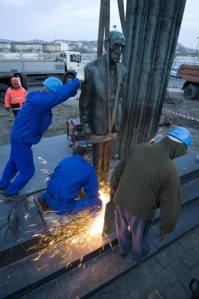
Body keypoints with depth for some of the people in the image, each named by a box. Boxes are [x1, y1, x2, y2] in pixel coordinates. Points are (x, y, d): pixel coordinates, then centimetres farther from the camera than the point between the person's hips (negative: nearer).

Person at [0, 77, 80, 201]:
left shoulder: (39, 97, 1)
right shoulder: (39, 100, -30)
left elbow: (59, 94, 7)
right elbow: (60, 95, -40)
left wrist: (74, 88, -8)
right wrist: (77, 82, -28)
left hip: (20, 137, 10)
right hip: (22, 140, -10)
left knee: (14, 162, 28)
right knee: (27, 170, 6)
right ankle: (10, 192, 29)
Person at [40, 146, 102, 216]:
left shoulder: (65, 160, 10)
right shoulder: (89, 169, -6)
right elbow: (92, 193, -3)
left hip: (50, 199, 7)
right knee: (97, 202, -2)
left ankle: (45, 199, 17)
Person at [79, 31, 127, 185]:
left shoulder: (122, 70, -2)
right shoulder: (92, 68, -17)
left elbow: (120, 96, 8)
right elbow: (84, 100, -11)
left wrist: (119, 118, 10)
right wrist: (85, 123, -9)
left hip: (113, 121, 4)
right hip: (98, 121, -4)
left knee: (108, 153, 20)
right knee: (98, 154, 12)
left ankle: (105, 175, 44)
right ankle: (97, 178, 38)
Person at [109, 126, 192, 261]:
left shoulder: (138, 148, -13)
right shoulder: (170, 170, -26)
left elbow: (118, 170, 1)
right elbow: (170, 205, -17)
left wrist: (114, 186, 19)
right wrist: (166, 228, 1)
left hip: (121, 201, 4)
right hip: (141, 209, -4)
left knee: (122, 229, 31)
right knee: (139, 235, 29)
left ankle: (124, 250, 60)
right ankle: (138, 254, 60)